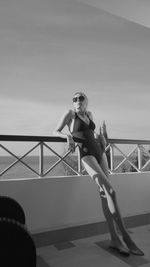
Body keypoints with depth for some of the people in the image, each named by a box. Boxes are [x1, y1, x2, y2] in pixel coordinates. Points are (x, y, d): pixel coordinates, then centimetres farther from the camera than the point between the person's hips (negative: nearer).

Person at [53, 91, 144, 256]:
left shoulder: (89, 114, 17)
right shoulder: (70, 113, 0)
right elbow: (56, 132, -2)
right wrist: (68, 136, -20)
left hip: (100, 152, 7)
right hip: (87, 155, -7)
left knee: (105, 194, 0)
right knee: (110, 191, -19)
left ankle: (114, 239, 4)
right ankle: (125, 236, -11)